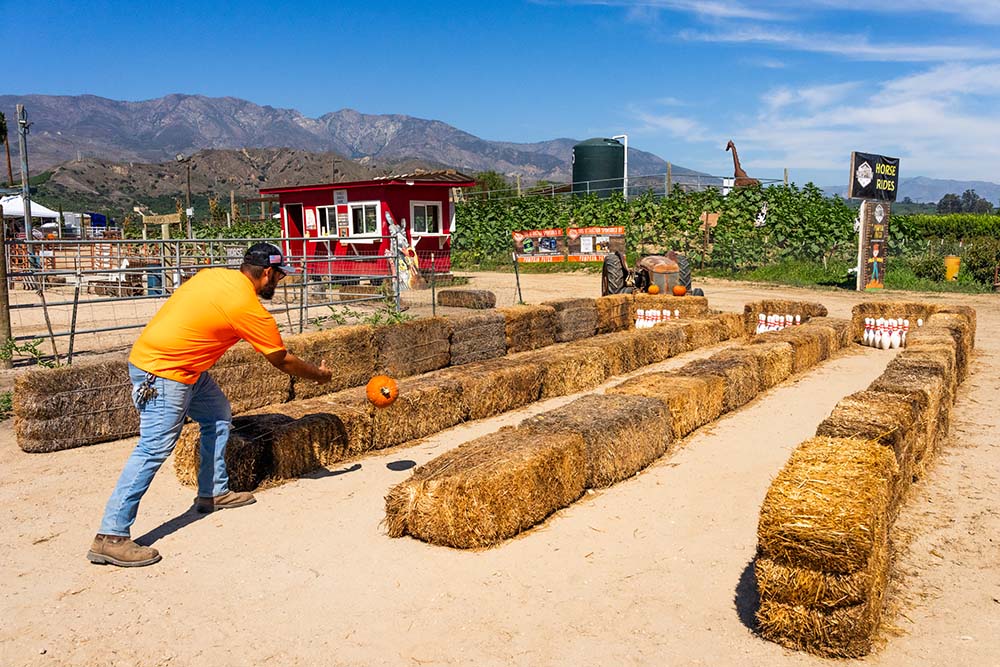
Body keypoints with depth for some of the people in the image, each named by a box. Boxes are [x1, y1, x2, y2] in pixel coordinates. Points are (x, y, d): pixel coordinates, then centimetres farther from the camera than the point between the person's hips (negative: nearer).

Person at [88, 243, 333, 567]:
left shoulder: (213, 274, 5)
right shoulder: (248, 307, -16)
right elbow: (283, 361, -5)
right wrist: (321, 375, 10)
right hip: (161, 372, -10)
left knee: (219, 416, 17)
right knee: (154, 449, -11)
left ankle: (213, 493, 27)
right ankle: (110, 537, -10)